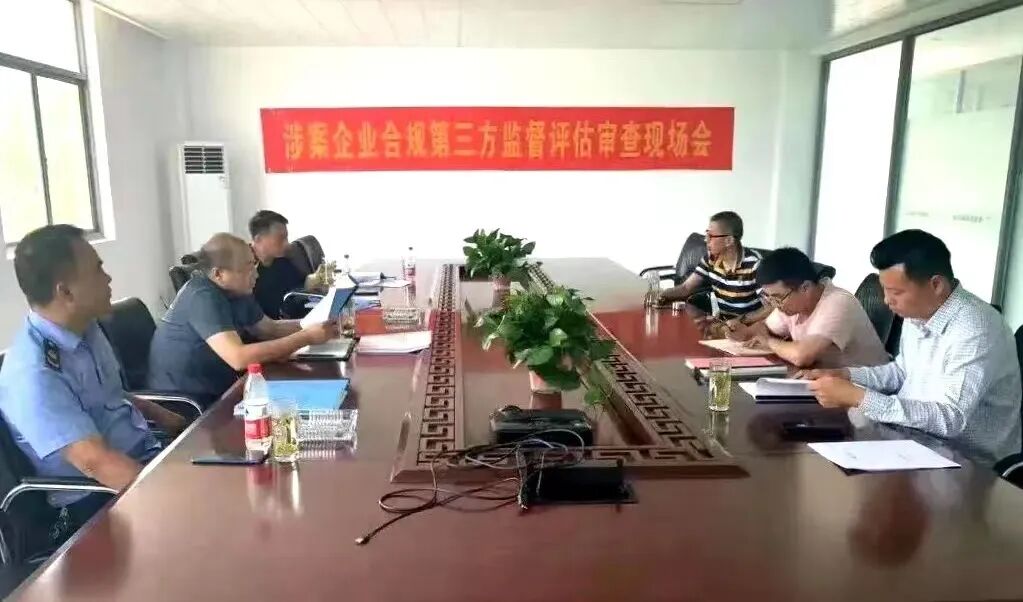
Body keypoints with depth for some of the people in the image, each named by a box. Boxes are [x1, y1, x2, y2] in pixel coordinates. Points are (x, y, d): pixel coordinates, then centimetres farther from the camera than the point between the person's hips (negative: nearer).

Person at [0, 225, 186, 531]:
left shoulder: (85, 328, 2)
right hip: (100, 499, -8)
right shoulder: (32, 371, -24)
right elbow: (96, 462, -30)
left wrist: (160, 415, 12)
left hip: (146, 453, 8)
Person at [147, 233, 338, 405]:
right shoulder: (202, 298, -24)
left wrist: (313, 324, -5)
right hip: (183, 404, -8)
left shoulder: (237, 290, 3)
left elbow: (270, 329, 12)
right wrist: (306, 337, -30)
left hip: (215, 391, 8)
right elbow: (239, 358, -34)